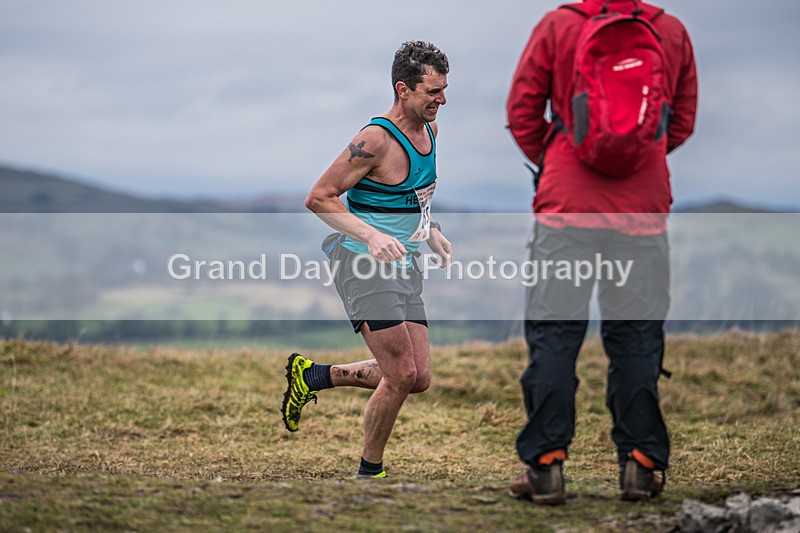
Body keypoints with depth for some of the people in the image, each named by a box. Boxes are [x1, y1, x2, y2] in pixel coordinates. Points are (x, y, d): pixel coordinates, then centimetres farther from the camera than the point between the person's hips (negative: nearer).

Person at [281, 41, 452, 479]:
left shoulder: (429, 130, 8)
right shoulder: (376, 140, -18)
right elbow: (318, 198, -17)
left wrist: (429, 230, 13)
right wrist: (371, 235, -27)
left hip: (403, 265, 9)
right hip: (364, 263, -9)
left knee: (418, 378, 4)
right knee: (401, 375, -12)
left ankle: (313, 376, 20)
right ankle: (369, 472, 7)